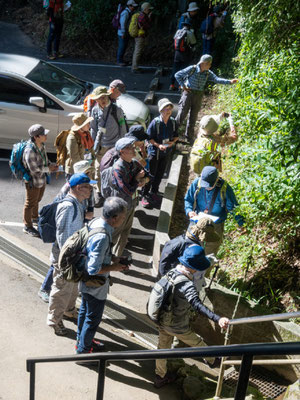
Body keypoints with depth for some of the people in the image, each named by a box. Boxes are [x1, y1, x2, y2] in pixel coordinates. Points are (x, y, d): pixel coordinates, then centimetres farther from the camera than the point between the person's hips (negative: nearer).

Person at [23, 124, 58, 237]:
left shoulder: (41, 144, -6)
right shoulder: (30, 151, -32)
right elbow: (35, 170, -28)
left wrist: (50, 165, -7)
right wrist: (48, 168, -17)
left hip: (42, 178, 8)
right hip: (33, 181, -8)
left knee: (37, 199, 27)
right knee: (31, 203, 9)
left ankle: (35, 218, 50)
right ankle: (27, 226, 27)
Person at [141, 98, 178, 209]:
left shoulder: (173, 122, -5)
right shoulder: (155, 122, -19)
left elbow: (176, 135, 8)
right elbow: (149, 138, -13)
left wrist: (173, 142, -12)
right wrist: (158, 145, -25)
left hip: (166, 153, 5)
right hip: (154, 152, -5)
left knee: (160, 174, 17)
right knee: (150, 175, 3)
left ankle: (154, 192, 36)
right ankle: (145, 195, 17)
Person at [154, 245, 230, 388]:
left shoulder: (171, 272, -11)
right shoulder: (187, 285, -35)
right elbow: (197, 305, -48)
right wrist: (218, 319, -58)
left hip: (162, 321, 6)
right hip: (178, 328, -6)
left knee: (163, 347, 25)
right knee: (198, 343, 22)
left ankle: (160, 377, 44)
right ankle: (211, 360, 49)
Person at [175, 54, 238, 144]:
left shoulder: (208, 73, 0)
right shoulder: (192, 69, -12)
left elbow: (217, 79, -12)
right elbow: (177, 75, -6)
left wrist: (229, 81, -24)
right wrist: (183, 86, -9)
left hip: (198, 95, 4)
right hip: (188, 93, -4)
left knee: (193, 116, 10)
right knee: (182, 114, -2)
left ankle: (189, 136, 24)